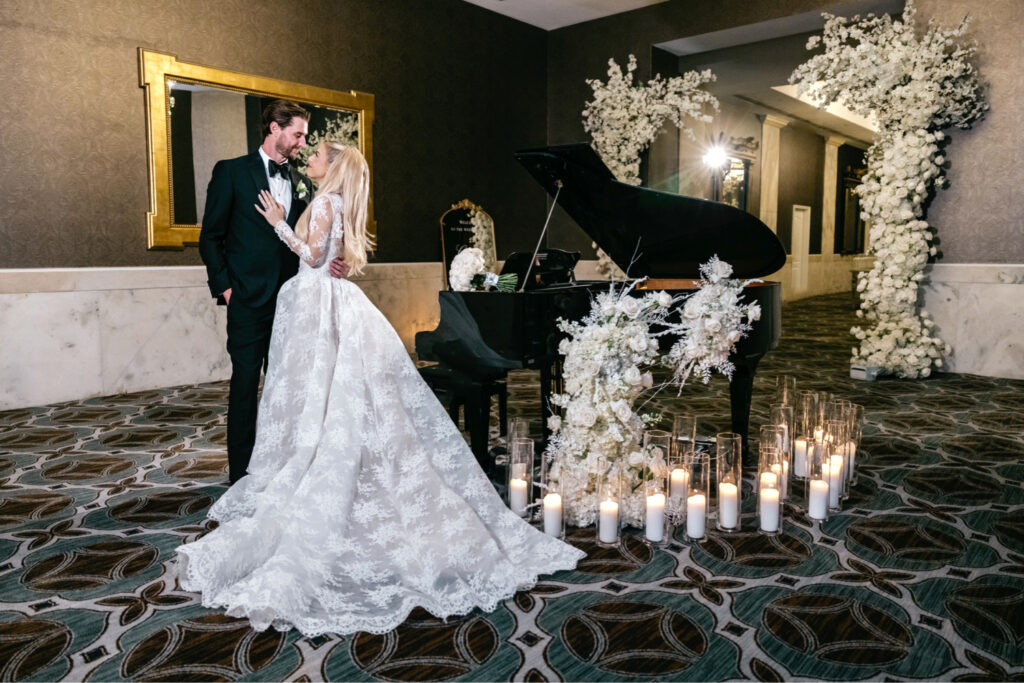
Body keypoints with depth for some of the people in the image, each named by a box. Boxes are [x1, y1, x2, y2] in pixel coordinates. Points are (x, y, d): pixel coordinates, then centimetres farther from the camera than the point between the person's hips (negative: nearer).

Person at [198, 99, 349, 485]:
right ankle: (241, 475, 12)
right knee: (245, 385, 1)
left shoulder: (301, 183, 14)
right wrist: (225, 287, -8)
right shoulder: (232, 171, 1)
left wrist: (330, 263, -8)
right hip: (249, 301, -4)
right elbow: (211, 237, 1)